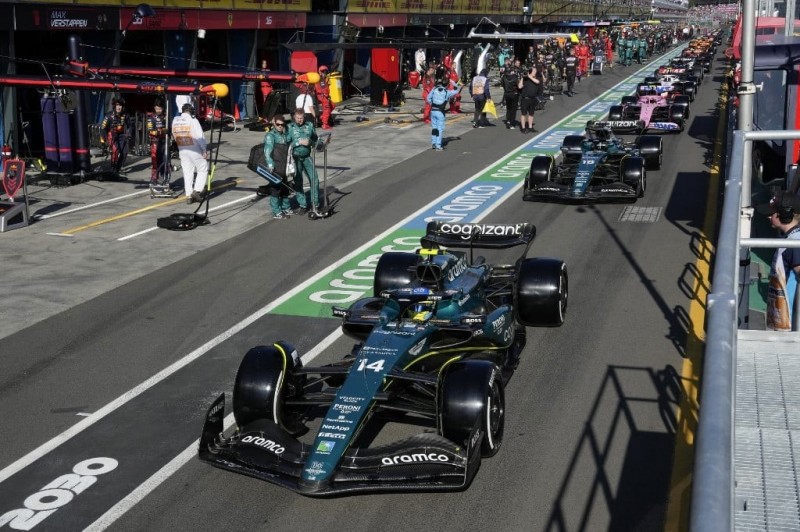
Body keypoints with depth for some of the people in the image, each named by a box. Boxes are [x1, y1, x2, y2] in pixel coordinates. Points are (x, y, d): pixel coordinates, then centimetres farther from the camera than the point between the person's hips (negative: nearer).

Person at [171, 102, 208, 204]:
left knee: (187, 173, 9)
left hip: (182, 150, 5)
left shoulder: (175, 121, 4)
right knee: (203, 169, 7)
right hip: (194, 150, -5)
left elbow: (175, 136, 9)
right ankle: (197, 191, -4)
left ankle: (189, 195, 6)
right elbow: (200, 137, -12)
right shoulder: (192, 120, -11)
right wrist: (204, 150, -7)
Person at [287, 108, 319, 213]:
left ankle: (315, 204, 14)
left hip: (307, 157, 2)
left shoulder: (310, 125, 3)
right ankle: (302, 205, 14)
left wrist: (311, 142, -8)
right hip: (295, 158, -2)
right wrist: (299, 142, -18)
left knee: (314, 180, 0)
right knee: (298, 182, 5)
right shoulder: (290, 127, -5)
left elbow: (315, 138, 13)